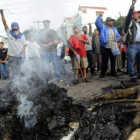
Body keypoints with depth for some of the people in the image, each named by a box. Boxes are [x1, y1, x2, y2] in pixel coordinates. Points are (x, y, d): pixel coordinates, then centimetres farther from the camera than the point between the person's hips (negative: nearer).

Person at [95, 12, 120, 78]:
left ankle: (113, 72, 22)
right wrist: (100, 15, -18)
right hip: (105, 48, -4)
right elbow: (97, 23, -13)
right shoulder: (103, 27, 2)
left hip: (113, 48, 5)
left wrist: (117, 39, -6)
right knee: (104, 61, 0)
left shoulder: (114, 29, 16)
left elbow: (118, 36, 17)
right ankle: (103, 73, 10)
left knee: (113, 61, 10)